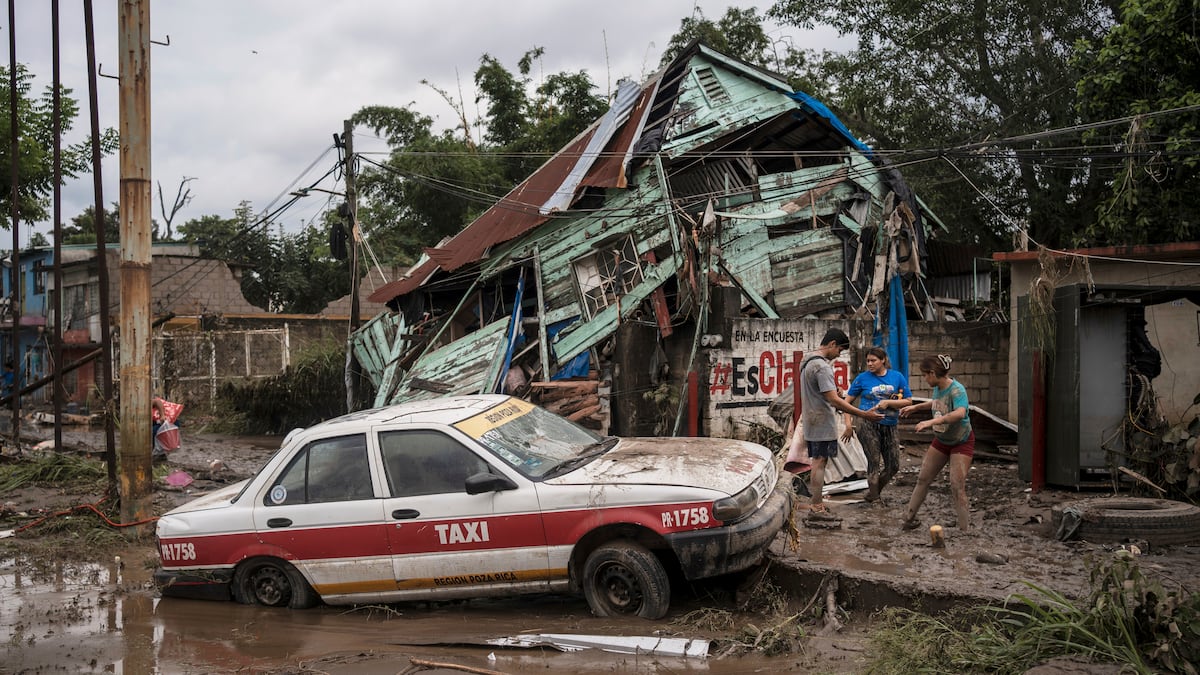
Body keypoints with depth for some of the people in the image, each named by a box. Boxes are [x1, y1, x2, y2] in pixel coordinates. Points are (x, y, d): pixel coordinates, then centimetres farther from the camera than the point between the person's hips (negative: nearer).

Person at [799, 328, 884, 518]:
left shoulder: (807, 361, 13)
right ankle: (816, 507, -6)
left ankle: (817, 501, 20)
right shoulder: (821, 366, -20)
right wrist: (864, 414, -28)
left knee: (818, 461, 14)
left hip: (812, 421, 10)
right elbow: (833, 400, -27)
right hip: (822, 422, -10)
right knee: (820, 462, -7)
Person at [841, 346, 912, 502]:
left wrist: (888, 402, -12)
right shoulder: (863, 378, 0)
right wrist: (848, 424, -4)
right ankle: (873, 498, 11)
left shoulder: (897, 377, 4)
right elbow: (848, 401, 4)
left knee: (893, 465, 6)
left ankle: (874, 491, 27)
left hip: (889, 426, 3)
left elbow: (908, 401, 3)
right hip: (867, 425, -3)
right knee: (874, 463, -3)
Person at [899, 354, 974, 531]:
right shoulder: (938, 387, -8)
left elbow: (960, 413, -50)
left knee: (957, 486, -12)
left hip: (961, 442, -7)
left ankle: (965, 530, -3)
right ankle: (909, 518, 23)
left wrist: (931, 422, -56)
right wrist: (916, 407, 13)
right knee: (923, 478, 11)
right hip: (941, 441, 7)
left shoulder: (956, 390, -30)